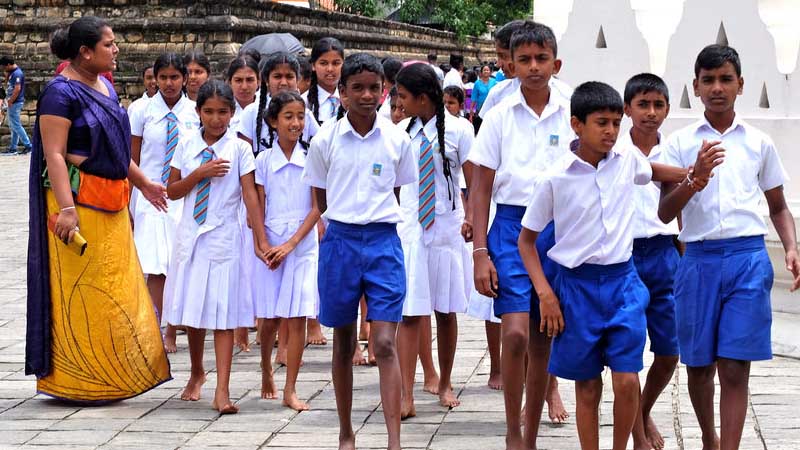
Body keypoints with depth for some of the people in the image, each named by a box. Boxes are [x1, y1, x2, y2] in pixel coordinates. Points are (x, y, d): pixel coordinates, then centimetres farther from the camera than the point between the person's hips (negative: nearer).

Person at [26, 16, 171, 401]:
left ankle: (110, 377, 23)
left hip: (110, 205, 9)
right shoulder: (61, 92, -13)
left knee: (116, 289, 13)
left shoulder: (105, 87, 13)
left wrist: (143, 184, 27)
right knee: (78, 292, -3)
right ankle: (75, 381, 6)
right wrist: (67, 208, -28)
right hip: (77, 201, -9)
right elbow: (54, 154, -20)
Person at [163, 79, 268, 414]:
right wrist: (200, 174, -11)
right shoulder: (187, 146, 5)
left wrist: (261, 240, -15)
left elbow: (250, 195, -9)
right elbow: (172, 191, 5)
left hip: (224, 238, -4)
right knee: (191, 310, 14)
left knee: (223, 314, -6)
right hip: (190, 235, 4)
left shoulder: (239, 149, -5)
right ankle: (197, 373, 36)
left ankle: (222, 391, -8)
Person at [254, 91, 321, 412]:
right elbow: (259, 208, 3)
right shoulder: (263, 160, 2)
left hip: (302, 245, -1)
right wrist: (264, 246, -9)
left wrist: (290, 244, -12)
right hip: (270, 246, 1)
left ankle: (290, 390, 2)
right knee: (269, 319, 6)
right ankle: (266, 370, 33)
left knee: (297, 319, -3)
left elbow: (316, 207, -3)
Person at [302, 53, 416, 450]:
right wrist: (348, 216, 6)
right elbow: (321, 200, 10)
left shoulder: (397, 140, 1)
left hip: (384, 241, -1)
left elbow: (398, 195, 11)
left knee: (385, 344, -9)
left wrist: (378, 218, 5)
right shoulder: (325, 140, 0)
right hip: (340, 240, 1)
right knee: (343, 344, 10)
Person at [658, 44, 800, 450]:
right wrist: (696, 176, -17)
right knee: (699, 365, 11)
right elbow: (664, 213, -1)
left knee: (734, 368, -6)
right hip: (699, 259, 1)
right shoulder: (680, 143, 5)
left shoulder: (759, 143, 9)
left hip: (748, 257, 0)